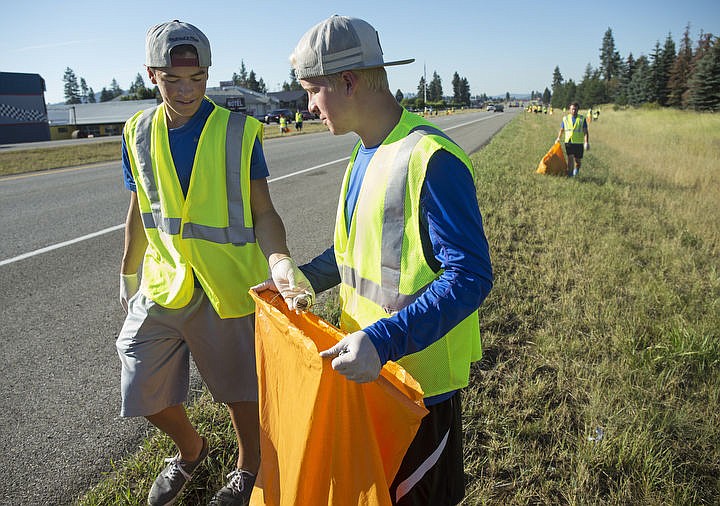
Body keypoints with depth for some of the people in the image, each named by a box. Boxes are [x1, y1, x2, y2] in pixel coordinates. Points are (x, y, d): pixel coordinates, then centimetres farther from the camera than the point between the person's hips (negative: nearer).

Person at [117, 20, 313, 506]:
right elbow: (140, 211, 12)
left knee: (241, 388, 12)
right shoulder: (139, 132, 1)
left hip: (229, 286, -3)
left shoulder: (239, 130, -9)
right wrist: (129, 274, 18)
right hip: (161, 283, 4)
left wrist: (280, 261, -28)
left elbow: (262, 211, -9)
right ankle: (191, 450, 45)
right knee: (146, 390, 13)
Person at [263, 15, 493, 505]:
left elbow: (470, 276, -26)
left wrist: (384, 342, -34)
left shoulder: (431, 159, -24)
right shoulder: (364, 153, 6)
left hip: (417, 376, -8)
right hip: (367, 362, 9)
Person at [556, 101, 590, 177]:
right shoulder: (565, 118, 4)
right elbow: (561, 130, 18)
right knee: (570, 157, -17)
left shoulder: (582, 119, 0)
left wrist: (586, 142, -15)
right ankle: (570, 173, -12)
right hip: (568, 142, 0)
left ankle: (576, 169, 38)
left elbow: (585, 132, -5)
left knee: (578, 160, 8)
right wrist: (558, 138, 8)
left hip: (579, 143, 0)